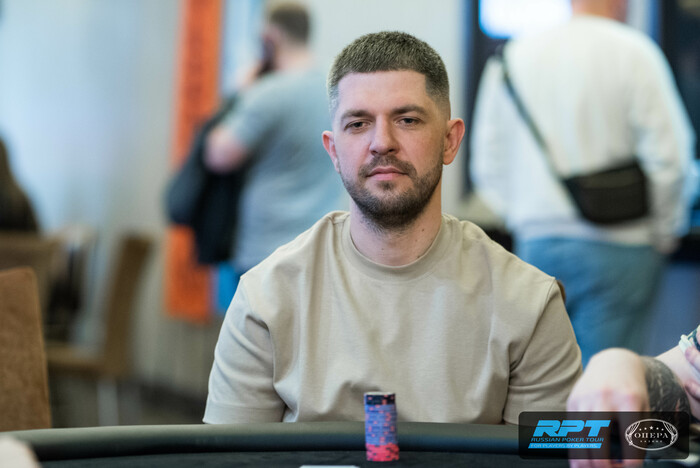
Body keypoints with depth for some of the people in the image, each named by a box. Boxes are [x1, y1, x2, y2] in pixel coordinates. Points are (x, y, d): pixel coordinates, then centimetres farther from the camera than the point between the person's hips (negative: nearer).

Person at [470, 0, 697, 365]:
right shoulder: (633, 52, -6)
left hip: (536, 247, 4)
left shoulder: (512, 57, 9)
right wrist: (666, 232, 4)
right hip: (616, 248, -4)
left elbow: (488, 165, 12)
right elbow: (668, 155, -10)